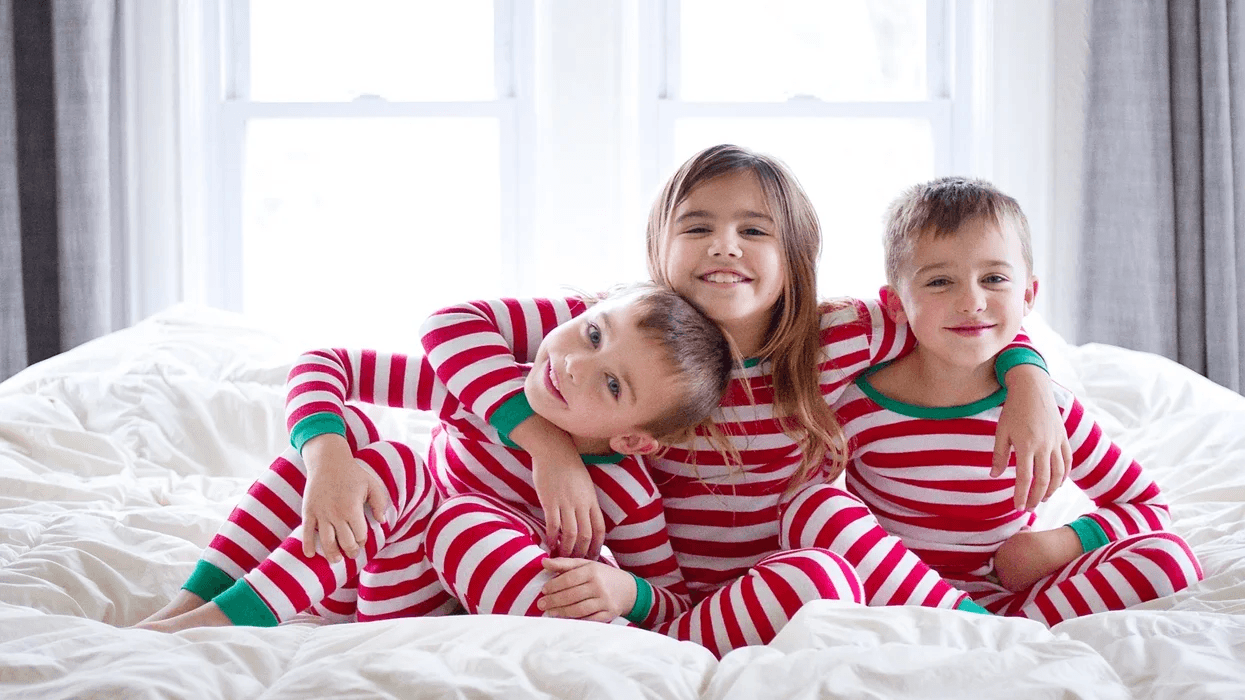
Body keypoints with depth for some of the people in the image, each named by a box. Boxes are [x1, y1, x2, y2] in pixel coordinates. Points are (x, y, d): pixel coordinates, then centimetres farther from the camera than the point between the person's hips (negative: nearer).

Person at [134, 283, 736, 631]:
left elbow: (675, 604, -3)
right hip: (365, 571, 4)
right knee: (347, 427, -18)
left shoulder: (627, 500, -18)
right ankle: (193, 601, -19)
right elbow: (319, 367, -14)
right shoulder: (487, 384, -13)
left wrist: (624, 590, -27)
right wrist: (327, 462, -34)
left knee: (393, 465, -27)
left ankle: (221, 622, -31)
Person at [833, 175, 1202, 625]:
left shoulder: (1046, 410, -8)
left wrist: (1063, 543, -16)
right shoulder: (856, 407, -14)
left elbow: (1149, 506, 4)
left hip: (1006, 591, 2)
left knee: (1170, 557, -16)